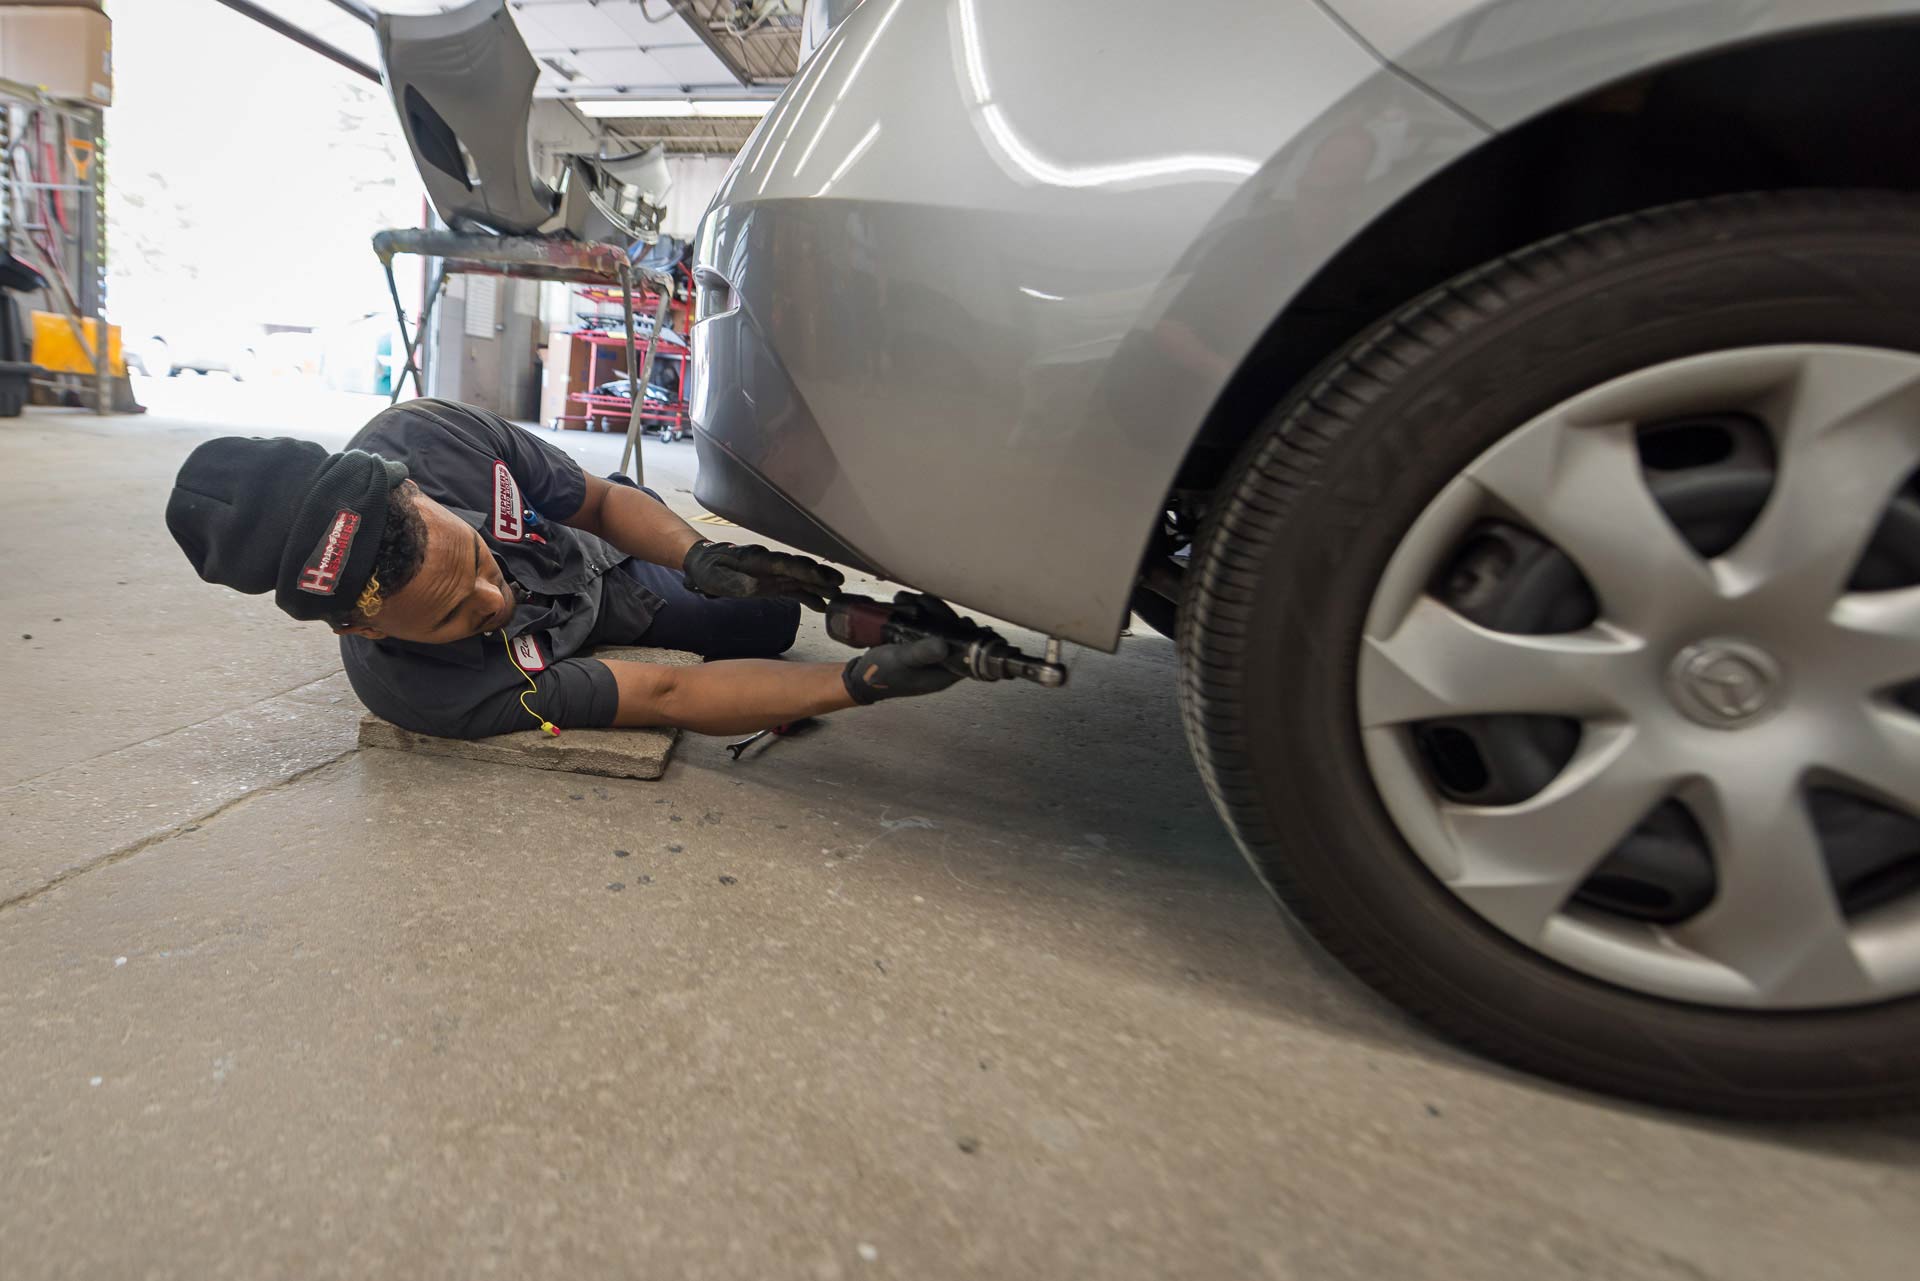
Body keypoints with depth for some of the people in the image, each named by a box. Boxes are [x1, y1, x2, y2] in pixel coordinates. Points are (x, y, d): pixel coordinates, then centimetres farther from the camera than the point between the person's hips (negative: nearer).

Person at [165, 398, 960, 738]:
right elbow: (672, 697, -44)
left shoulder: (425, 436, -37)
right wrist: (863, 680, -52)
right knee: (767, 627, 12)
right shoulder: (420, 692, -46)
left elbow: (604, 502, -19)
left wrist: (700, 558, -38)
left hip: (592, 552, 3)